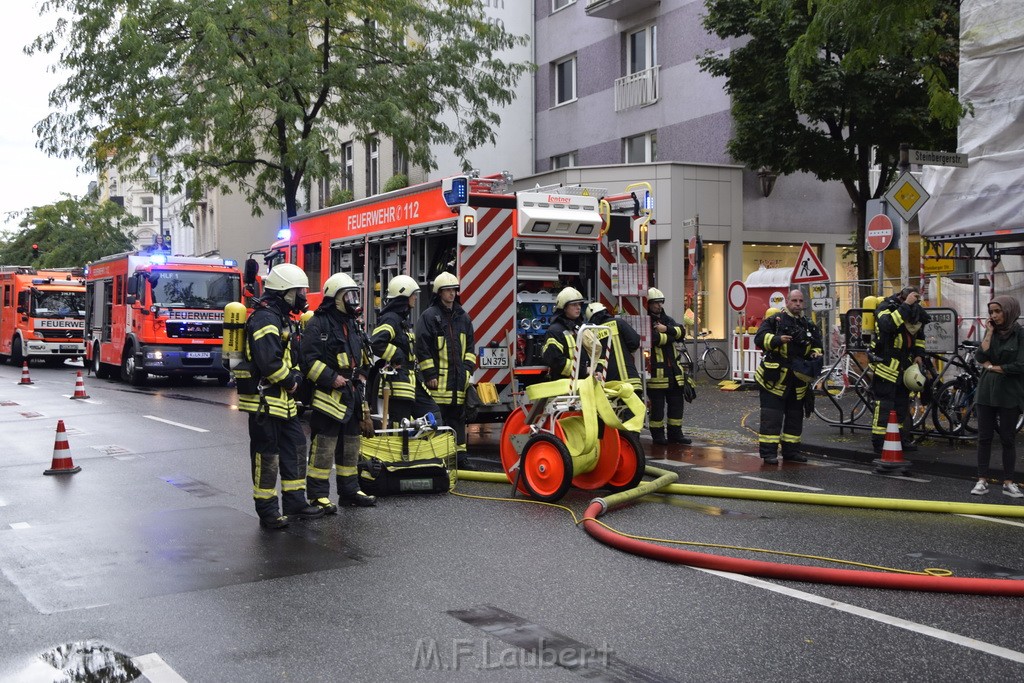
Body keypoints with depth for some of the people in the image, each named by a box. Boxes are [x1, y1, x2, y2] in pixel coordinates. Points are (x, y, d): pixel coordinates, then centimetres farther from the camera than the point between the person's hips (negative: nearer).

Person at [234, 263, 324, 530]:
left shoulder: (281, 318, 17)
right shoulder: (264, 319, -17)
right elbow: (269, 362, -26)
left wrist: (295, 375, 4)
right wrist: (290, 381, -12)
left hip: (283, 399, 11)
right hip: (265, 399, -10)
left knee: (295, 447, 15)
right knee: (267, 455, -2)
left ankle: (295, 502, 25)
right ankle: (267, 511, 6)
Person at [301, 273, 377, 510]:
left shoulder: (353, 324, 17)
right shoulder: (318, 324, -11)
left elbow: (363, 355, 28)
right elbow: (308, 358, -18)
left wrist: (362, 373, 11)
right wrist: (331, 378, -21)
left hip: (351, 395, 9)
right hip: (327, 396, -9)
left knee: (351, 446, 15)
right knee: (323, 447, -7)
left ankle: (349, 491, 25)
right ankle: (318, 495, 0)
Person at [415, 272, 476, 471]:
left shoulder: (463, 318, 15)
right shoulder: (429, 316, -4)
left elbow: (470, 347, 19)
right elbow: (422, 347, -7)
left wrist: (467, 369, 8)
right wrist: (430, 374, -11)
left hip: (459, 380, 6)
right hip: (438, 379, -6)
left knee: (458, 418, 10)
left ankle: (460, 456, 16)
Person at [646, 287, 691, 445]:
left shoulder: (667, 319, 18)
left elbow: (682, 331, 3)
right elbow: (655, 339, -23)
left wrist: (666, 329, -14)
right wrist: (671, 334, -6)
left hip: (673, 368, 8)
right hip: (656, 369, -8)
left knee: (677, 402, 11)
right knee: (657, 404, -1)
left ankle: (675, 433, 21)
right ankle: (658, 435, 9)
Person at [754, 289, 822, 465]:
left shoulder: (809, 325, 14)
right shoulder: (774, 320, -4)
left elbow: (817, 346, 22)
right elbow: (760, 338, -14)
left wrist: (816, 355, 0)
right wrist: (777, 340, -29)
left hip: (798, 380, 6)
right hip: (774, 378, -6)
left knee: (795, 416, 13)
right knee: (771, 417, -5)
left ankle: (791, 450, 24)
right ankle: (768, 452, -1)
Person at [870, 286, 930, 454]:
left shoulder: (914, 310, 5)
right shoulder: (886, 307, -17)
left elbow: (919, 335, 20)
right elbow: (888, 324, -40)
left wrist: (919, 354, 6)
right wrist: (906, 305, -38)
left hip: (903, 367, 8)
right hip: (886, 366, -8)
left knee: (902, 404, 14)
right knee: (884, 404, -9)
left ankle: (899, 438, 25)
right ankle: (879, 442, -4)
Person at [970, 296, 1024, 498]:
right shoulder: (992, 332, 9)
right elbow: (980, 357, -7)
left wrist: (993, 367, -6)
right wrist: (989, 332, -7)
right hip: (986, 392, 4)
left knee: (1008, 439, 3)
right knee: (984, 437, 4)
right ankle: (982, 480, 9)